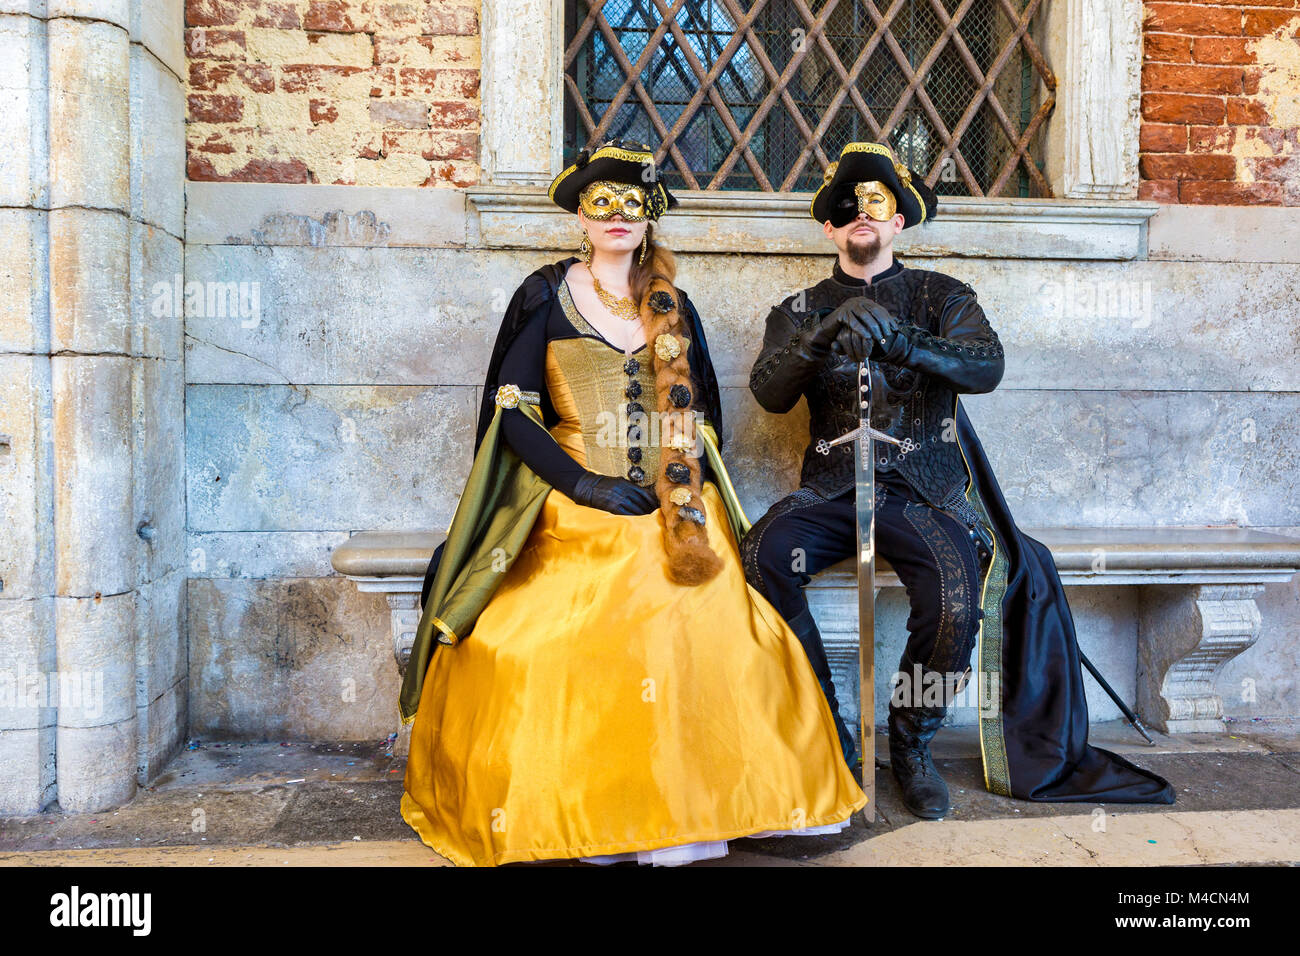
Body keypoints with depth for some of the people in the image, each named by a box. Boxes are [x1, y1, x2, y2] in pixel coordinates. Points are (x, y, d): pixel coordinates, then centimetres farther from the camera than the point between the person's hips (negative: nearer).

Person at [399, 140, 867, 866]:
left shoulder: (674, 308, 17)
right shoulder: (546, 296, 9)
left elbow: (705, 415, 18)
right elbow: (512, 410, 2)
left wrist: (684, 495, -1)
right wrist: (585, 484, -10)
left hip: (673, 511, 2)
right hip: (574, 507, -2)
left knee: (709, 612, -23)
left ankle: (687, 807, -13)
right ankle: (583, 813, -11)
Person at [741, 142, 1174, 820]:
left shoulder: (938, 295, 13)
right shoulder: (801, 311, 15)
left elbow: (987, 366, -7)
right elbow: (768, 393, -3)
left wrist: (900, 341, -24)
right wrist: (823, 337, -21)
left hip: (923, 489, -1)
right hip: (832, 487, 1)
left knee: (954, 597, -28)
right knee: (762, 554, -28)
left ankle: (911, 743, 1)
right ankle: (826, 733, -9)